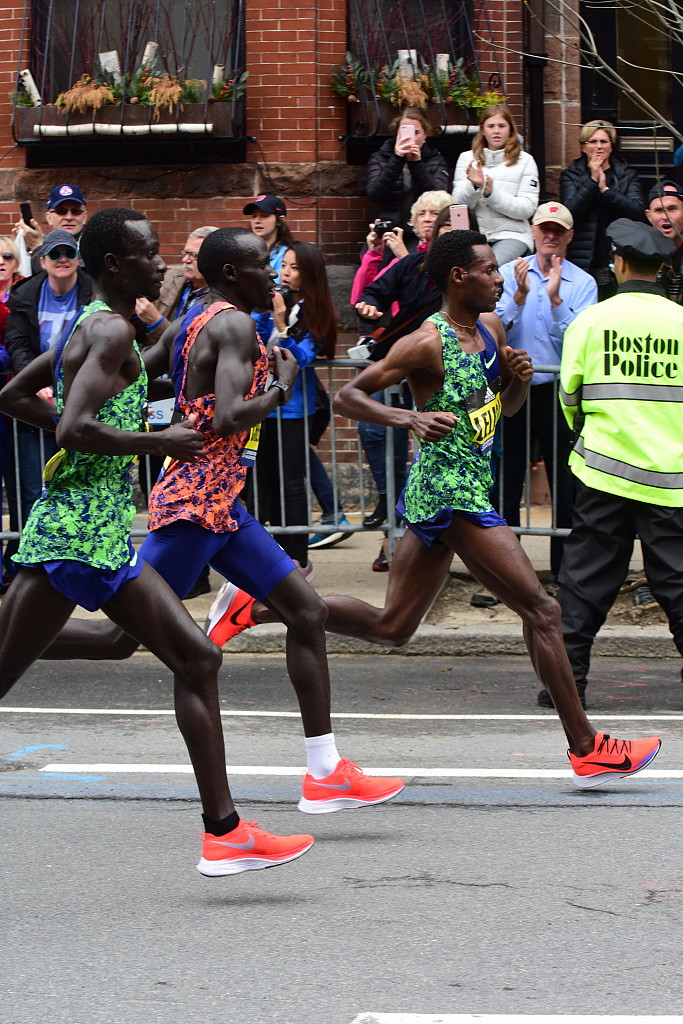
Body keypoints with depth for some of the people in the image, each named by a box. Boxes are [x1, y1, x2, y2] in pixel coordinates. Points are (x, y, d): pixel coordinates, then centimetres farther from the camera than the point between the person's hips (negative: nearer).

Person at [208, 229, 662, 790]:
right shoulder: (428, 343, -14)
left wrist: (520, 377, 3)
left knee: (391, 626, 13)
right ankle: (587, 750, -4)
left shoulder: (491, 331, 12)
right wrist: (411, 418, -28)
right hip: (449, 489, -10)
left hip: (471, 486, 10)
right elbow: (347, 396, -12)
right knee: (541, 610, -8)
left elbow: (507, 405, 26)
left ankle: (262, 605, 14)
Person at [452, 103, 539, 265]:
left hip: (511, 235, -1)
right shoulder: (467, 158, 14)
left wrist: (491, 193, -14)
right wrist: (475, 186, -15)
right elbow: (459, 203, 5)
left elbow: (527, 209, -2)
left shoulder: (525, 161, 8)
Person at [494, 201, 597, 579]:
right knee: (504, 487, 4)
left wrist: (555, 298, -20)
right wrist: (519, 295, -18)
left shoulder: (583, 284, 2)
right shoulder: (509, 274, 4)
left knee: (566, 490, 1)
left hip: (558, 395, -1)